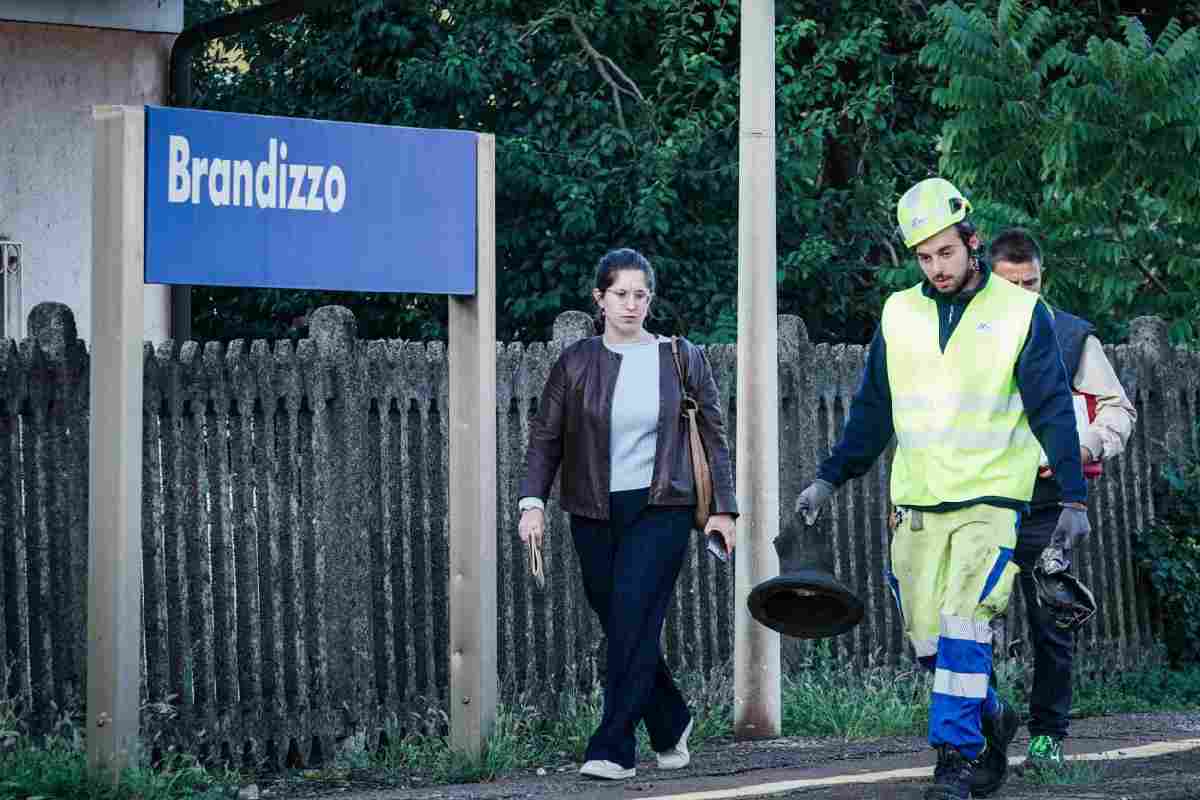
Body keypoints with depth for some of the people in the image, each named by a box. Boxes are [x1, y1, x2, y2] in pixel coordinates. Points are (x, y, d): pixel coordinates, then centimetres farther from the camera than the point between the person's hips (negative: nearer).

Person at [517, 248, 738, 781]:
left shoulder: (682, 359, 5)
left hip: (660, 509, -2)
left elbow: (714, 437, 9)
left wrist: (724, 508, 4)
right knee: (620, 627, 6)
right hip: (595, 515, 2)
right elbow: (545, 437, 6)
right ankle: (670, 727, 28)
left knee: (632, 622, -14)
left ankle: (613, 749, -12)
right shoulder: (575, 363, 6)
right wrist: (533, 501, -6)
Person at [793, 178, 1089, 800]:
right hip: (916, 503, 4)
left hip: (991, 498, -4)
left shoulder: (1021, 313, -1)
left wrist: (1073, 496, -3)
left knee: (964, 629, -17)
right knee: (926, 639, 3)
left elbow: (1053, 410, 1)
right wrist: (829, 479, 12)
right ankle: (991, 719, 27)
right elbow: (871, 410, 16)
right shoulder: (899, 314, 9)